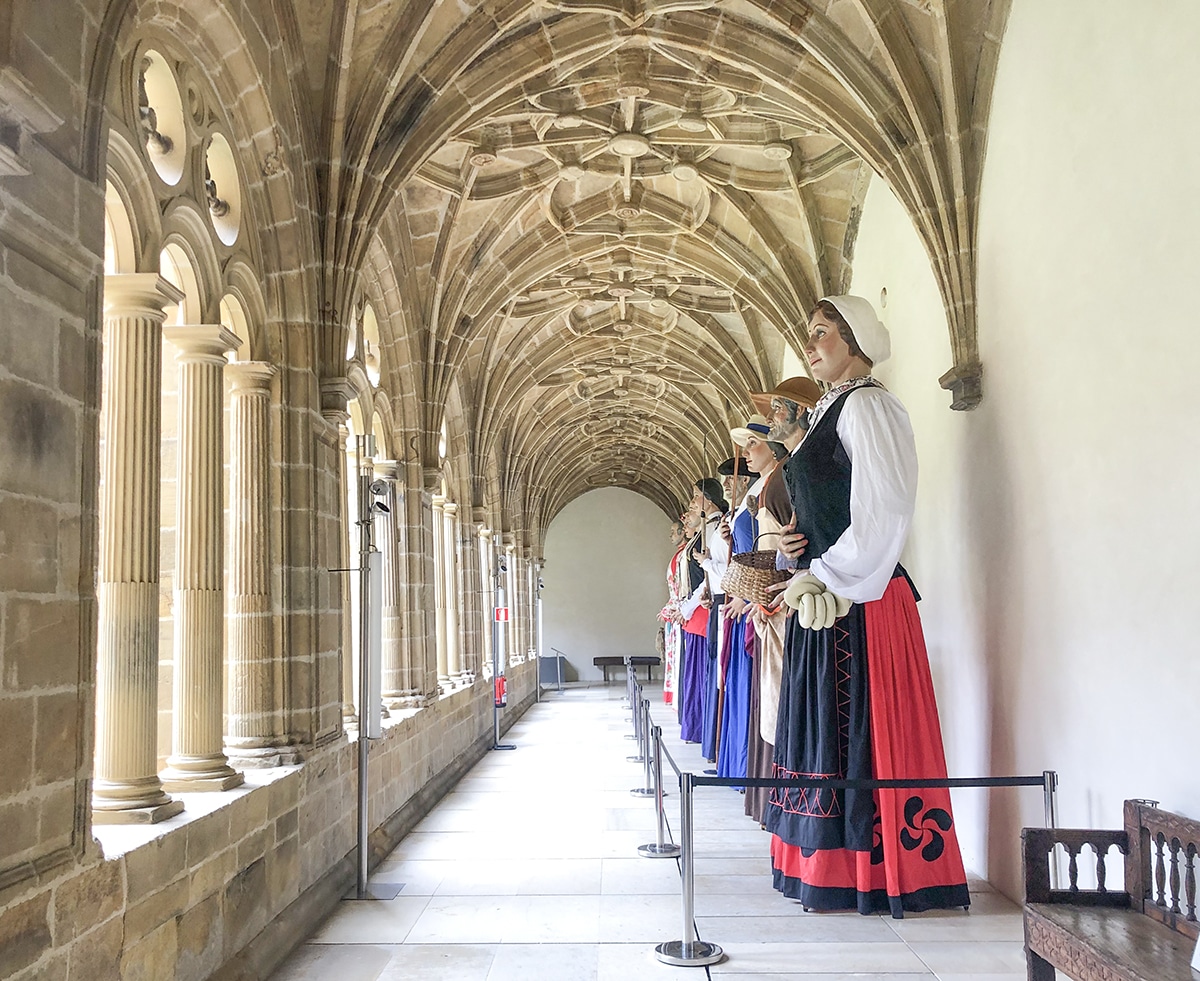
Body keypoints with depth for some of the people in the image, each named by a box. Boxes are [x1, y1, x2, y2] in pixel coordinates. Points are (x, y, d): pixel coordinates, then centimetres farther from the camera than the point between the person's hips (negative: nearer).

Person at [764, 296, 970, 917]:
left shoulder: (867, 405, -9)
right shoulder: (827, 413, 19)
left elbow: (880, 515, -17)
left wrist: (819, 575, -13)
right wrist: (798, 545, 6)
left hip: (859, 602, -9)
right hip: (822, 600, 9)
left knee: (863, 728, -4)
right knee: (824, 728, 10)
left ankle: (873, 874, 5)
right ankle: (830, 869, 17)